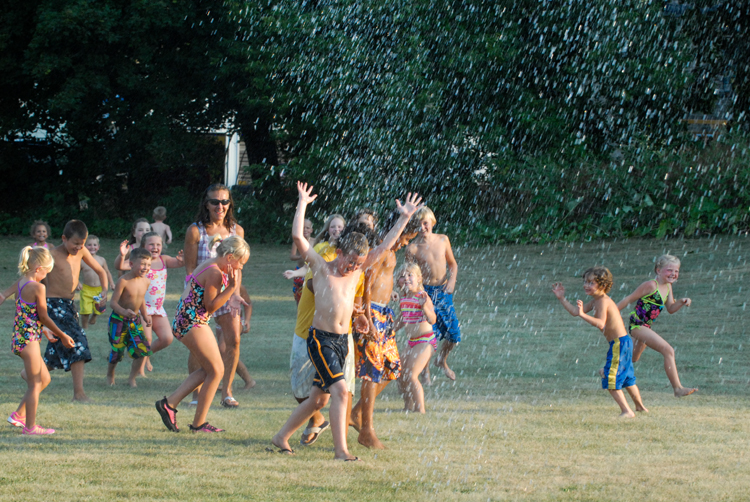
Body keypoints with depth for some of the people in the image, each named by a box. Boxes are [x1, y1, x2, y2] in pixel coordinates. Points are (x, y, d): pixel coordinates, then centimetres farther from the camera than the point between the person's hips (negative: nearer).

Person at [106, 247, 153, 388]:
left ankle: (132, 378, 10)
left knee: (143, 349, -7)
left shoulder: (146, 282, -1)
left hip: (135, 321, 5)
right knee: (117, 351, 1)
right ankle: (110, 375, 31)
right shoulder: (123, 281, -21)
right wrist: (124, 311, -39)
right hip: (119, 320, -5)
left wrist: (145, 316, 10)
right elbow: (113, 302, -22)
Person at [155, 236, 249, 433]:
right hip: (192, 323, -10)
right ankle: (198, 423, 4)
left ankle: (170, 403, 12)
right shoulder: (215, 273, -19)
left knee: (209, 369, 15)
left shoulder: (209, 266, 13)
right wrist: (231, 287, -22)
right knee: (216, 371, -2)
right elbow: (211, 306, -19)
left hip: (186, 321, 10)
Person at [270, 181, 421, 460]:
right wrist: (303, 203, -7)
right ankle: (340, 449, -15)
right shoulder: (321, 267, -2)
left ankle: (281, 437, 25)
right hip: (321, 339, -6)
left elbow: (384, 247, 14)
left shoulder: (357, 270, 11)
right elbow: (297, 236, -11)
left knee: (319, 399, 11)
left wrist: (404, 218, 12)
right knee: (340, 390, -17)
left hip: (342, 341, 6)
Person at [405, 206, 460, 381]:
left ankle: (441, 360, 34)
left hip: (444, 292, 4)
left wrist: (452, 280, -3)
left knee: (454, 335, 6)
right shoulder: (413, 248, -9)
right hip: (426, 293, -4)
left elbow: (452, 263, 14)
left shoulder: (443, 240, 2)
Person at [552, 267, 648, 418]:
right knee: (626, 377, 25)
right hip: (623, 343, 11)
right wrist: (562, 299, 14)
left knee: (611, 380, -10)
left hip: (619, 343, -11)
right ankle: (640, 406, 40)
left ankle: (626, 411, -9)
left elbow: (600, 323, -32)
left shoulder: (603, 301, -18)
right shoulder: (596, 300, 12)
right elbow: (575, 312, 17)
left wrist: (583, 314, -42)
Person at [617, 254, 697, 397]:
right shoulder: (651, 285, -17)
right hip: (637, 325, -10)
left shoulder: (667, 286, 9)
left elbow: (670, 309, 16)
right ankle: (678, 388, -21)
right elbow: (629, 299, -12)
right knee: (668, 351, -19)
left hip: (645, 326, 10)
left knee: (633, 358, 28)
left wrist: (682, 302, -4)